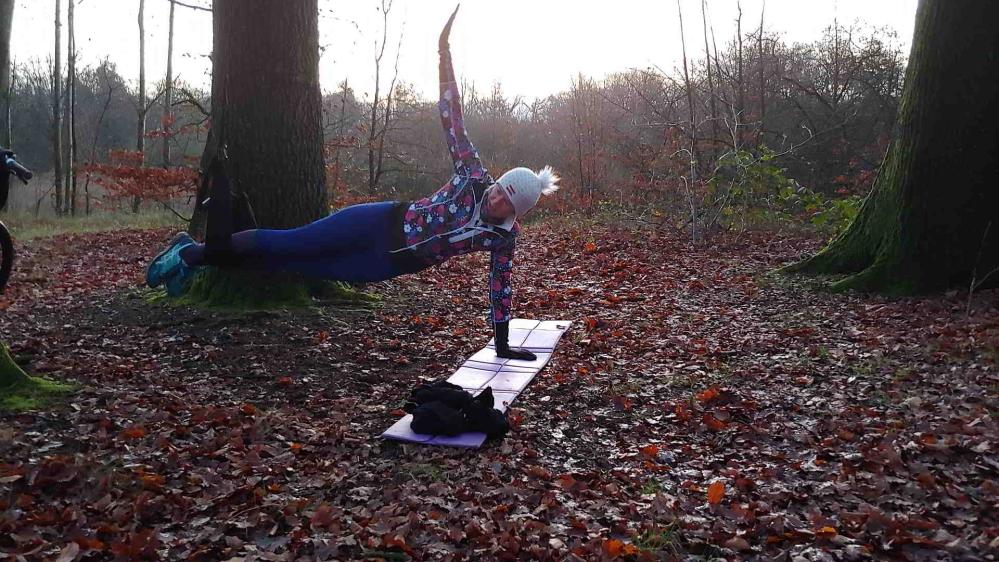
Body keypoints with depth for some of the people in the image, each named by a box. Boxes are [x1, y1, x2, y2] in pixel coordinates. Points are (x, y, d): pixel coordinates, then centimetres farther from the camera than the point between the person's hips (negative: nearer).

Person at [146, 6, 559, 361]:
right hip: (382, 224, -3)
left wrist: (502, 344, -1)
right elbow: (452, 120, -13)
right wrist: (445, 54, -19)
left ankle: (195, 259, 21)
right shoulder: (474, 177, -12)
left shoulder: (504, 237, -6)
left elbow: (501, 288, -1)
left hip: (392, 262, 3)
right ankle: (193, 253, 18)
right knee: (287, 244, 0)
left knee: (310, 268, 6)